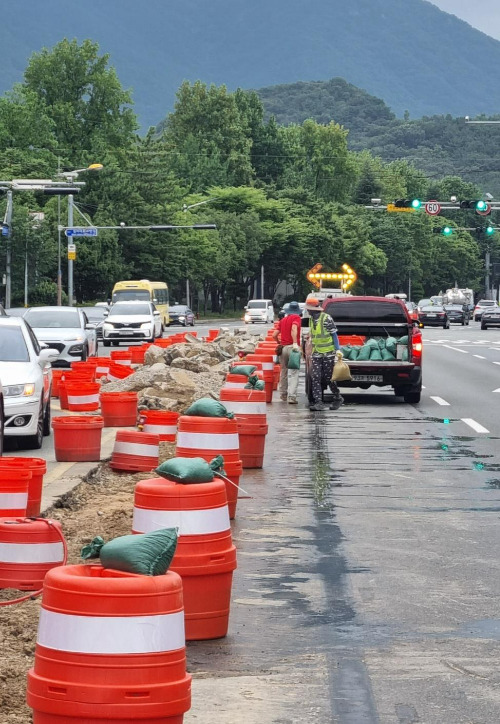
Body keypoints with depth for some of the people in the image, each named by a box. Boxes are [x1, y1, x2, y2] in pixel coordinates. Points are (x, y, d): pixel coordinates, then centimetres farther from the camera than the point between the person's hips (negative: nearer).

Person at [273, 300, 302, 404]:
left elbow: (275, 335, 13)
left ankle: (283, 394, 27)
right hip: (293, 347, -6)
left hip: (283, 347, 6)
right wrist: (295, 343, -26)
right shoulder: (296, 318, -1)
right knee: (293, 373, -7)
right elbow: (294, 329, -20)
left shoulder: (283, 320, 16)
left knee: (284, 371, 19)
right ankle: (292, 396, -15)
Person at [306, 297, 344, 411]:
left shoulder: (326, 318, -11)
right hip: (316, 354, 6)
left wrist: (337, 349, -13)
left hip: (328, 353, -6)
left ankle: (338, 398, 19)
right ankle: (318, 402, -7)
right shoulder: (311, 319, 11)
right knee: (315, 378, -5)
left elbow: (334, 334, -8)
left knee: (328, 378, -1)